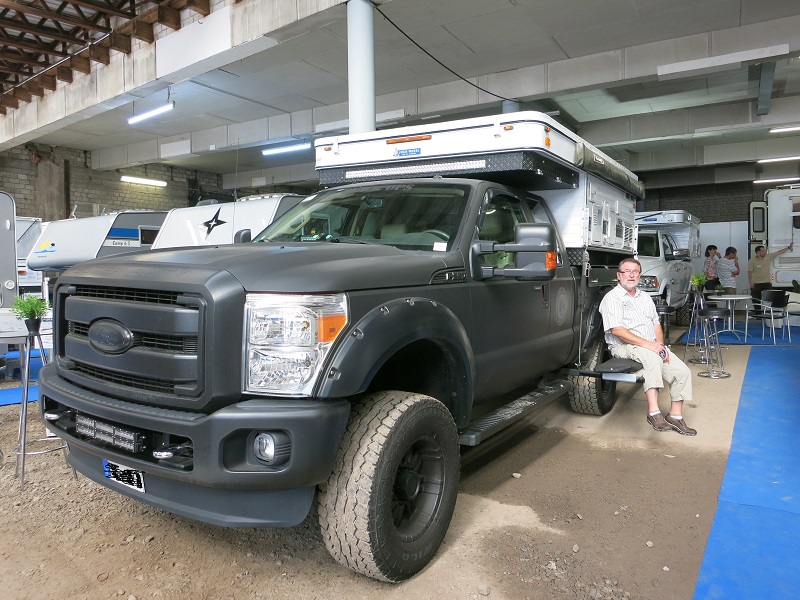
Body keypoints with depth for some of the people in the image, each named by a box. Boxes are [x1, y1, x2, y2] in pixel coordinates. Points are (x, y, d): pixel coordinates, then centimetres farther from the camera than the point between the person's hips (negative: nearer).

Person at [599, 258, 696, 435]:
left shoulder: (645, 297, 21)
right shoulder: (612, 298, -4)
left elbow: (656, 324, 20)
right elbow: (616, 330, -15)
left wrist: (660, 345, -1)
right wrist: (647, 344, -22)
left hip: (652, 346, 8)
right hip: (624, 347, -7)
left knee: (682, 371, -9)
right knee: (652, 358, -36)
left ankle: (675, 415, 1)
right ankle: (654, 412, -39)